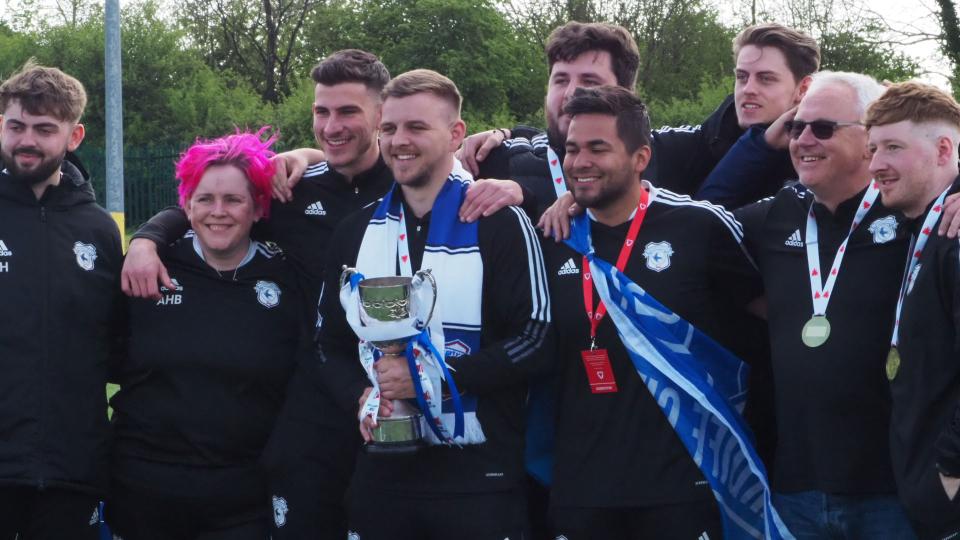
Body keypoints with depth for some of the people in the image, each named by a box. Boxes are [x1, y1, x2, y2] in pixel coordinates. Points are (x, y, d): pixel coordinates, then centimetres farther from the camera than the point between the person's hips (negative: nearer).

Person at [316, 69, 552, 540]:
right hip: (383, 470, 4)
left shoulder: (500, 224, -4)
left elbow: (536, 340, -9)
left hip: (479, 476, -4)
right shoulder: (358, 231, 12)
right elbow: (332, 342, 17)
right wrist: (360, 395, -4)